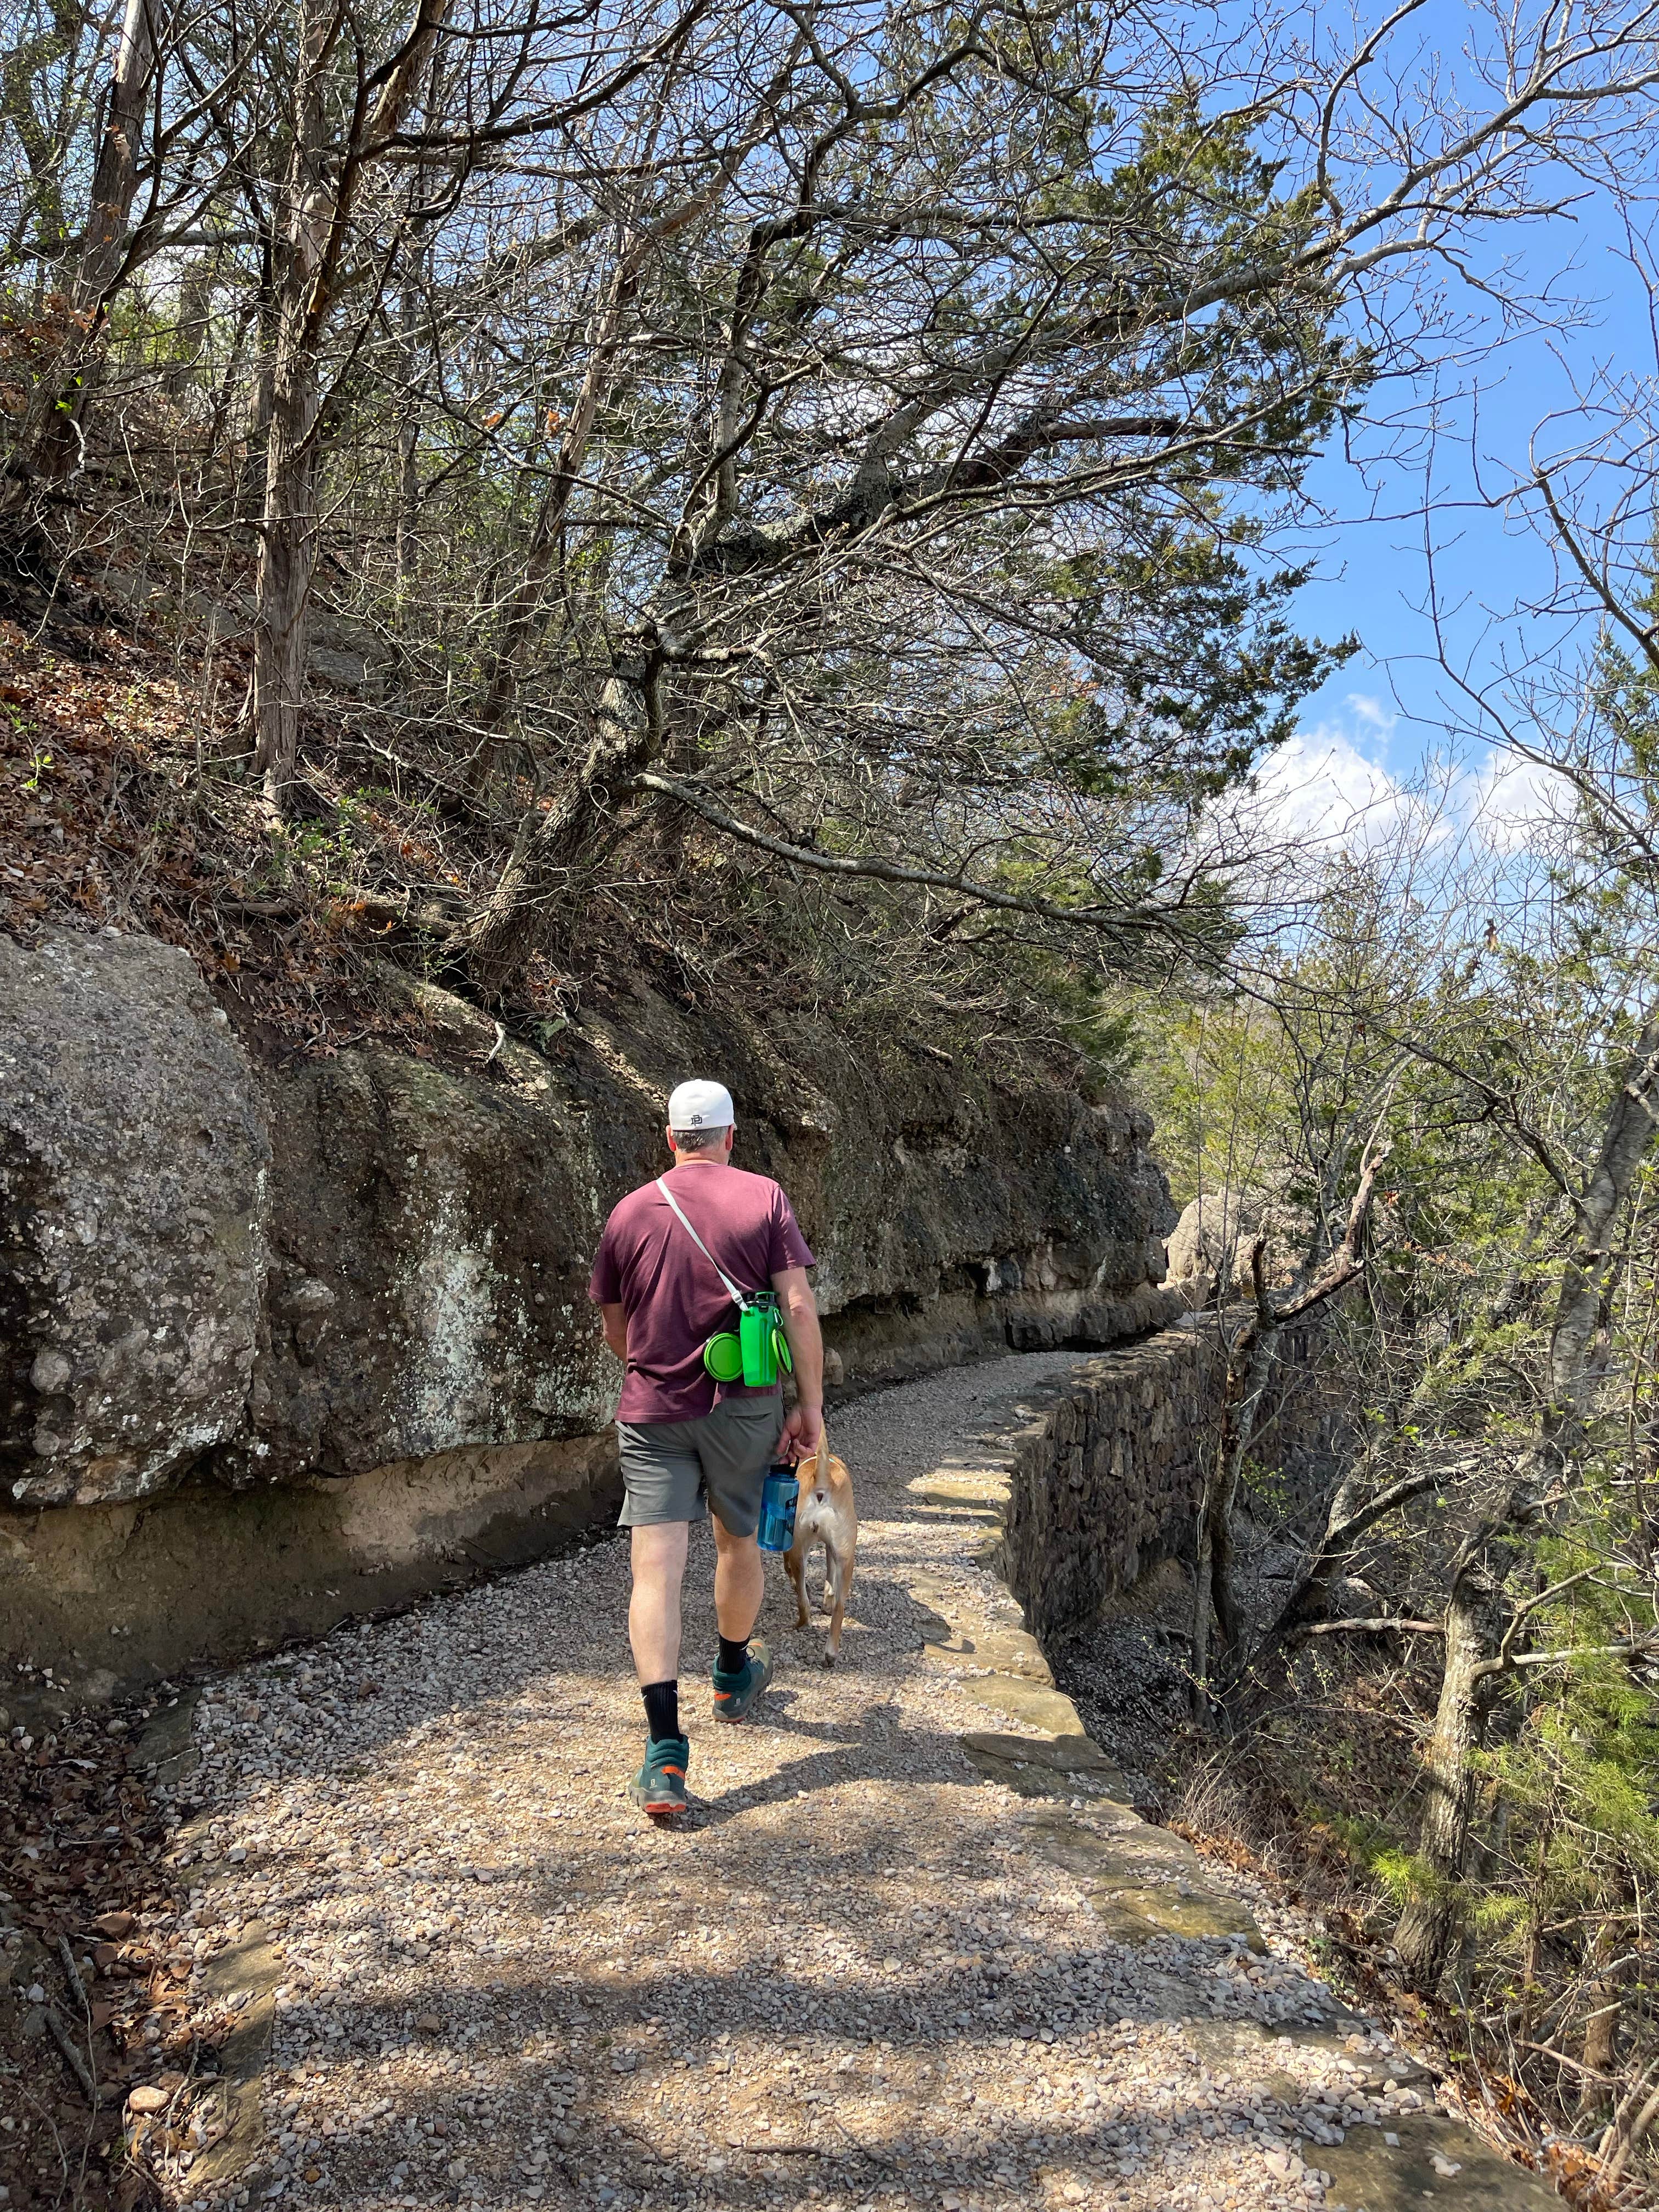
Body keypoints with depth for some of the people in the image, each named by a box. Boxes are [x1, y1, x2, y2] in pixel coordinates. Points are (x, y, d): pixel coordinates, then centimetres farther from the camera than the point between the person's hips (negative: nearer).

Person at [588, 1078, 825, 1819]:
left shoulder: (630, 1211, 4)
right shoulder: (764, 1197, -3)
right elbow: (798, 1307, -10)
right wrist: (810, 1404, -4)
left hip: (652, 1410, 0)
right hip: (742, 1403, 0)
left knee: (656, 1569, -4)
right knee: (738, 1541, 21)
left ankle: (665, 1750, -13)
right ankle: (734, 1677, 44)